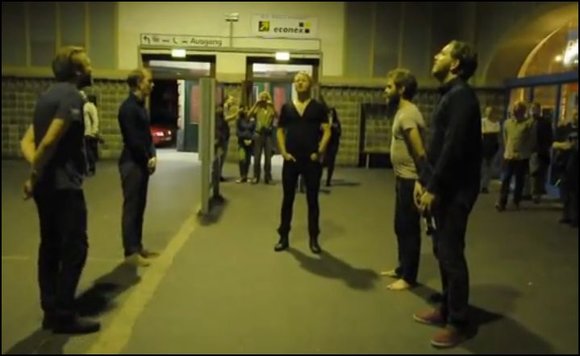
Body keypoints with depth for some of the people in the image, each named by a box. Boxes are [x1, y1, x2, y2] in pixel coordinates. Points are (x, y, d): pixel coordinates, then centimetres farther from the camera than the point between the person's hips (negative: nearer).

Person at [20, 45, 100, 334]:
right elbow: (50, 141, -23)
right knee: (74, 247, -2)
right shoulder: (72, 96, -13)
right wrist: (35, 176, -12)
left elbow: (27, 141, 11)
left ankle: (51, 312, 20)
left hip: (47, 184, 9)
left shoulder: (49, 95, 16)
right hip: (63, 185, -9)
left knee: (51, 246, 12)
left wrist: (36, 171, -3)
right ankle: (64, 316, 5)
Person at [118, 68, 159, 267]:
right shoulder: (128, 107, -15)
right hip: (132, 163, -9)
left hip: (142, 163, 9)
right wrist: (147, 159, -8)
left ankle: (137, 247, 22)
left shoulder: (140, 106, 14)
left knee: (139, 206, 13)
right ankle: (131, 252, 3)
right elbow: (133, 139, -19)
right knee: (131, 207, -3)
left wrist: (152, 156, 0)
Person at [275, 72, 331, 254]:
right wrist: (283, 152, -3)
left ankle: (313, 239, 15)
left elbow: (326, 131, -1)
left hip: (312, 160, -1)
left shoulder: (318, 107, 2)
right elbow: (280, 131, 9)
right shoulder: (286, 107, 8)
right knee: (288, 198, 7)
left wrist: (319, 152, -11)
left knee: (312, 200, 5)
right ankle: (284, 237, 16)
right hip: (291, 159, 2)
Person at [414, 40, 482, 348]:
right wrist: (424, 180, 14)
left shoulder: (461, 95, -15)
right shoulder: (449, 95, 16)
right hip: (443, 187, 10)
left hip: (455, 190, -10)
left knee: (451, 254, -3)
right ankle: (446, 309, 28)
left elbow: (454, 147, -23)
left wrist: (434, 188, -21)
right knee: (441, 250, 15)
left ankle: (458, 323, 9)